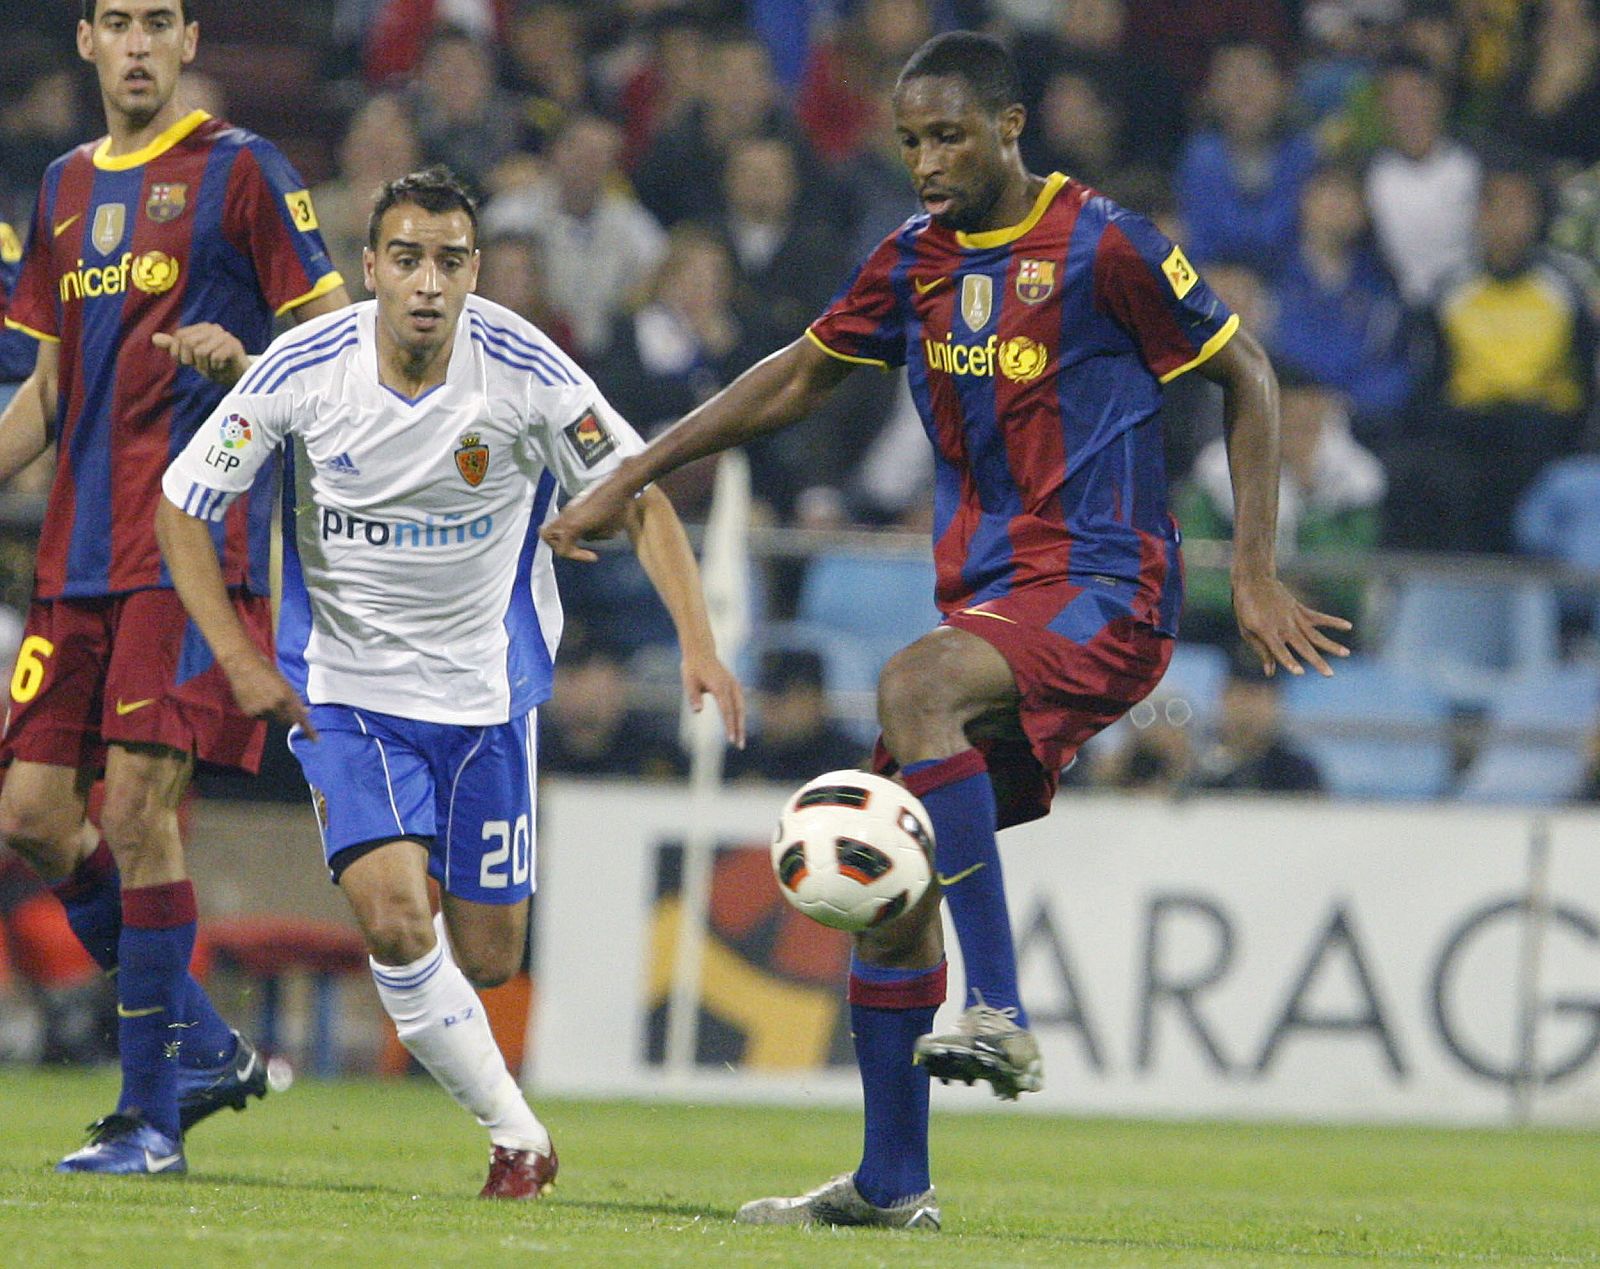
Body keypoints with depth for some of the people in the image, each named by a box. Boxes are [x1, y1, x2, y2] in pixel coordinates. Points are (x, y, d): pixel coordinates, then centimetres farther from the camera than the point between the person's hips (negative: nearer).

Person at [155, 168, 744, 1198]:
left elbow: (638, 495, -6)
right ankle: (518, 1135, -3)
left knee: (489, 958, 5)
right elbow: (183, 508, -4)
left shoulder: (523, 369, -16)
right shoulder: (303, 370, -15)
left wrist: (697, 642, -19)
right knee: (395, 920, -21)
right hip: (346, 688, -1)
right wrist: (241, 660, -13)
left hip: (486, 684, 1)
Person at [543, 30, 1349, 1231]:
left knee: (912, 688, -35)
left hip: (1102, 590, -8)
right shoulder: (919, 259, 10)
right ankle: (892, 1185, 13)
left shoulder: (1105, 247, -8)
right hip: (988, 591, 8)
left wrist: (1256, 574, -4)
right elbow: (797, 378, 23)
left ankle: (1001, 1014, -35)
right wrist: (630, 479, 22)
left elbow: (1247, 378, -1)